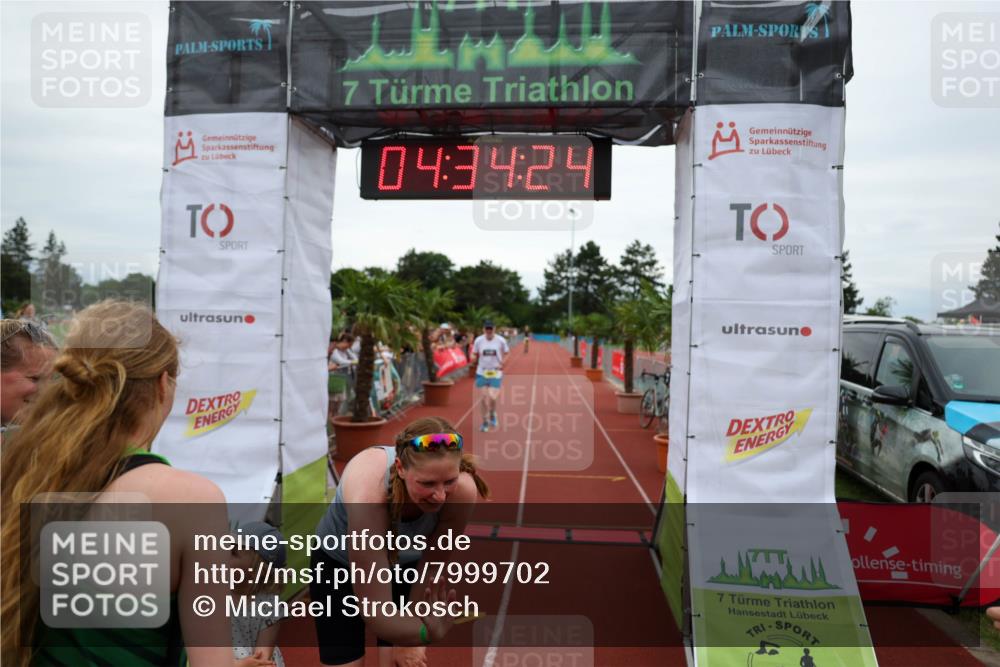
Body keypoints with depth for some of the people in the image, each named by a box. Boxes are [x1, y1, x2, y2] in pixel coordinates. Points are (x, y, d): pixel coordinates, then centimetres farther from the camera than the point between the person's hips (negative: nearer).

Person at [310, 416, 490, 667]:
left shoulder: (462, 491, -33)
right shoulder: (367, 495, -42)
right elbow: (374, 609, -38)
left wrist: (408, 638, -8)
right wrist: (428, 631, -52)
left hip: (406, 564, 2)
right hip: (338, 563, -2)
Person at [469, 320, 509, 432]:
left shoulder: (501, 340, -6)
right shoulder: (478, 340, -3)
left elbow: (506, 354, 6)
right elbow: (475, 355, 9)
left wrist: (502, 364, -10)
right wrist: (474, 359, -13)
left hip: (495, 373, -1)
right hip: (482, 372, 2)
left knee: (492, 397, -10)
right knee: (484, 397, 2)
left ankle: (493, 414, 23)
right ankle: (485, 422, 18)